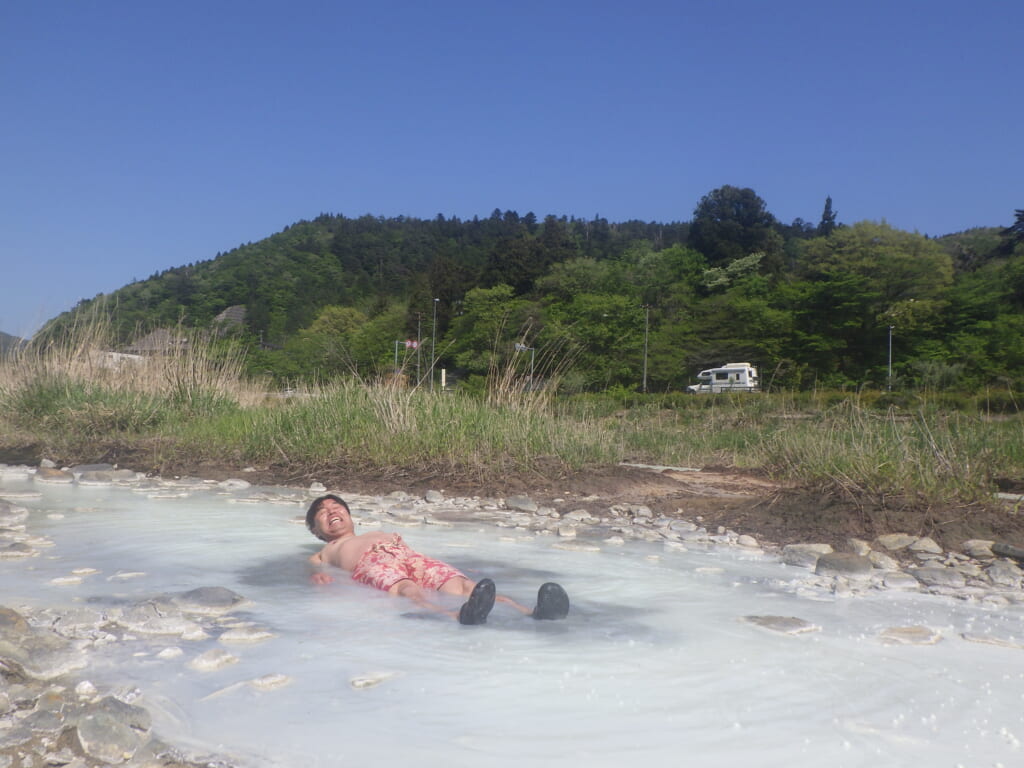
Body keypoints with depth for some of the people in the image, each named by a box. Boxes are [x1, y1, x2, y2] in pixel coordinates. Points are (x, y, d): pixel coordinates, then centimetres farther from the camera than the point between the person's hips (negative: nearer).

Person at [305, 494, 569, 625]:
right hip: (375, 566, -4)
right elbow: (315, 569, 14)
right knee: (410, 591, -39)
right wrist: (320, 575, -11)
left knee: (463, 585, -28)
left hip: (418, 560, 4)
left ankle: (531, 614, -54)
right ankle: (461, 616, -72)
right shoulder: (324, 553, 35)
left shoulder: (386, 535, 44)